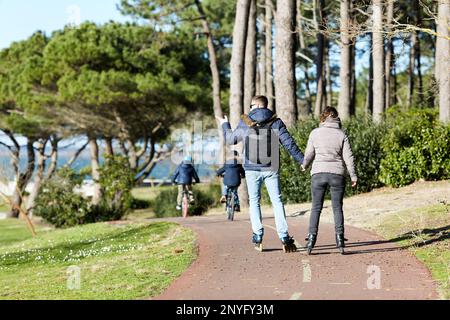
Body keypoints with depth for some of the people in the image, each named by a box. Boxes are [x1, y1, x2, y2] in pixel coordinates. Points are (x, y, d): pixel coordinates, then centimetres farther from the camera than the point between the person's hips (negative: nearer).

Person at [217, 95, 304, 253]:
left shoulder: (245, 123, -2)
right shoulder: (276, 122, -2)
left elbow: (230, 139, 12)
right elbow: (289, 143, -3)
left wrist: (225, 125, 31)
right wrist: (302, 161, 6)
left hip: (252, 169, 0)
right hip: (271, 169, 0)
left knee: (254, 201, 12)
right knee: (277, 202, 4)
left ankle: (258, 237, 2)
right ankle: (284, 237, -5)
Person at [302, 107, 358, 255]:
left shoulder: (315, 133, 1)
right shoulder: (341, 134, 2)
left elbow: (309, 154, 6)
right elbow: (348, 157, 0)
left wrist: (304, 165, 26)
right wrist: (353, 176, 7)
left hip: (318, 173, 0)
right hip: (337, 174, 0)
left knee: (316, 208, 5)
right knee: (337, 208, 6)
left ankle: (311, 238, -3)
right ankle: (340, 239, -2)